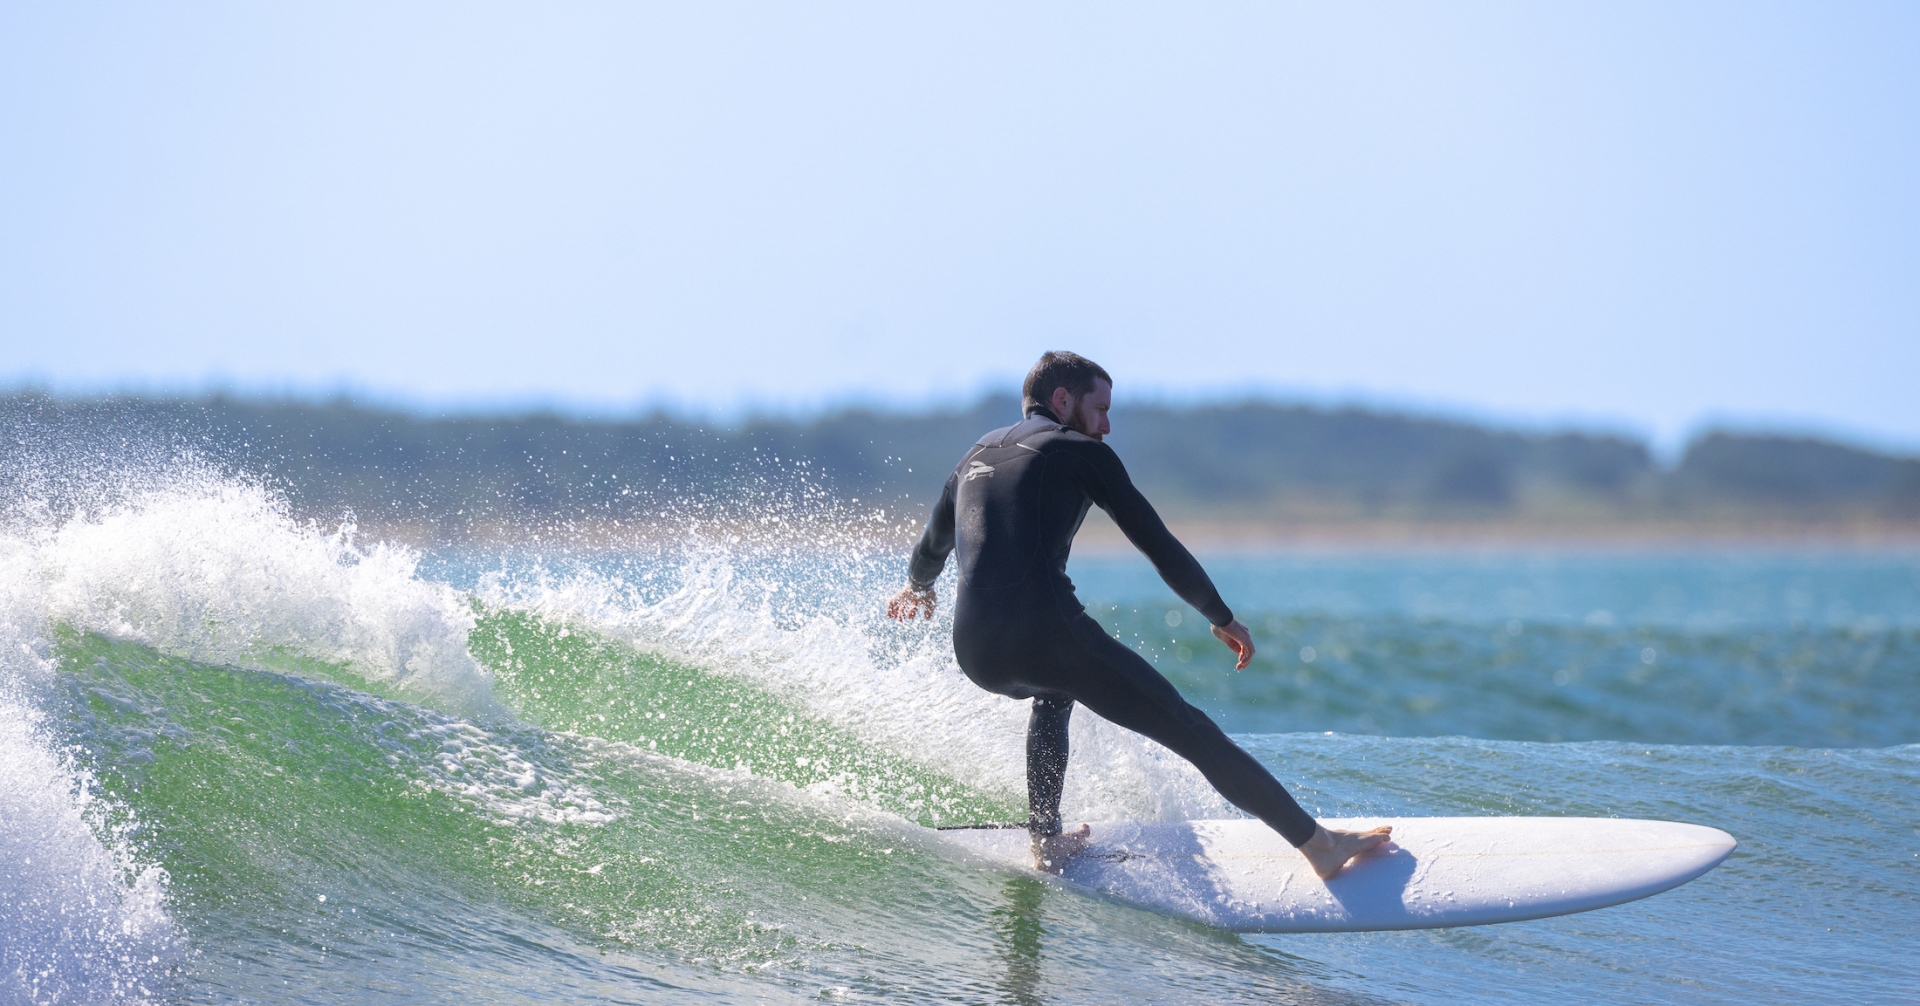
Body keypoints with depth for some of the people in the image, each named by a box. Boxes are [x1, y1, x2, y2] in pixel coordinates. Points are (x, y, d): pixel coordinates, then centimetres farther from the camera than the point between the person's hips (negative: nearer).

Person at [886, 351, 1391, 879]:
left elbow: (934, 544, 42)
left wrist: (918, 587, 65)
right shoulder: (1080, 451, 10)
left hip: (974, 652, 6)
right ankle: (1319, 844, -2)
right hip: (1046, 631, -6)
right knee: (1191, 731, 0)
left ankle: (1047, 841, 34)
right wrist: (1222, 618, 21)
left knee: (1055, 690, 41)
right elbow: (1160, 547, 9)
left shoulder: (977, 454, 27)